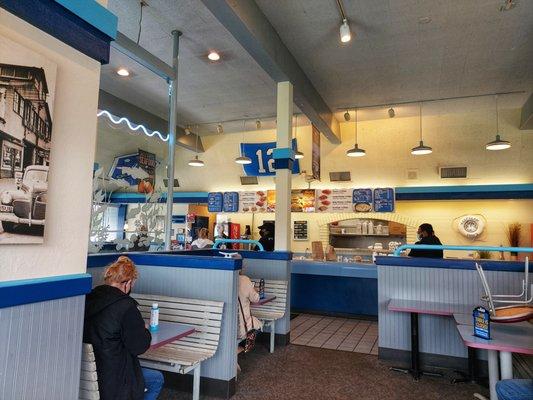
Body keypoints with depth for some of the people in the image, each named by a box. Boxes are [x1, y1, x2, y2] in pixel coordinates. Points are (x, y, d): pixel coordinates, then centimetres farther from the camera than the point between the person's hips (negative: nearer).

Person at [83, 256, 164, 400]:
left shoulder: (88, 299, -1)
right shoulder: (126, 306, -22)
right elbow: (138, 346, -16)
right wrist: (145, 331, 4)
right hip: (112, 379, -7)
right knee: (157, 379, 16)